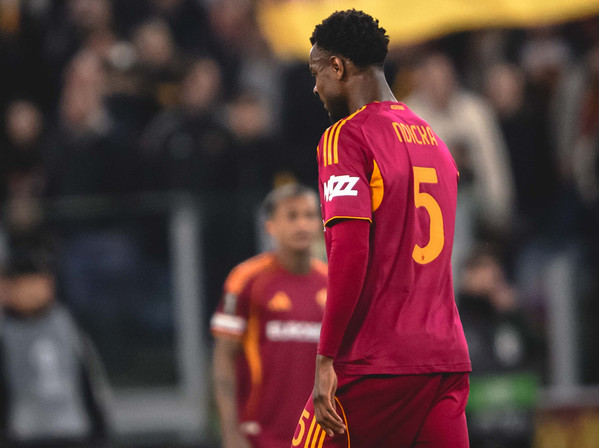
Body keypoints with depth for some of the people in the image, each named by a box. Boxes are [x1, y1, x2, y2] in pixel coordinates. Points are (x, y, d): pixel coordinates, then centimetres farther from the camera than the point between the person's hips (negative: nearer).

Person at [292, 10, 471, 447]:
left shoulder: (345, 137, -6)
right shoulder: (434, 141, 18)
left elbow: (350, 251, -16)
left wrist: (327, 357, -15)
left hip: (375, 364, -7)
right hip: (449, 360, 7)